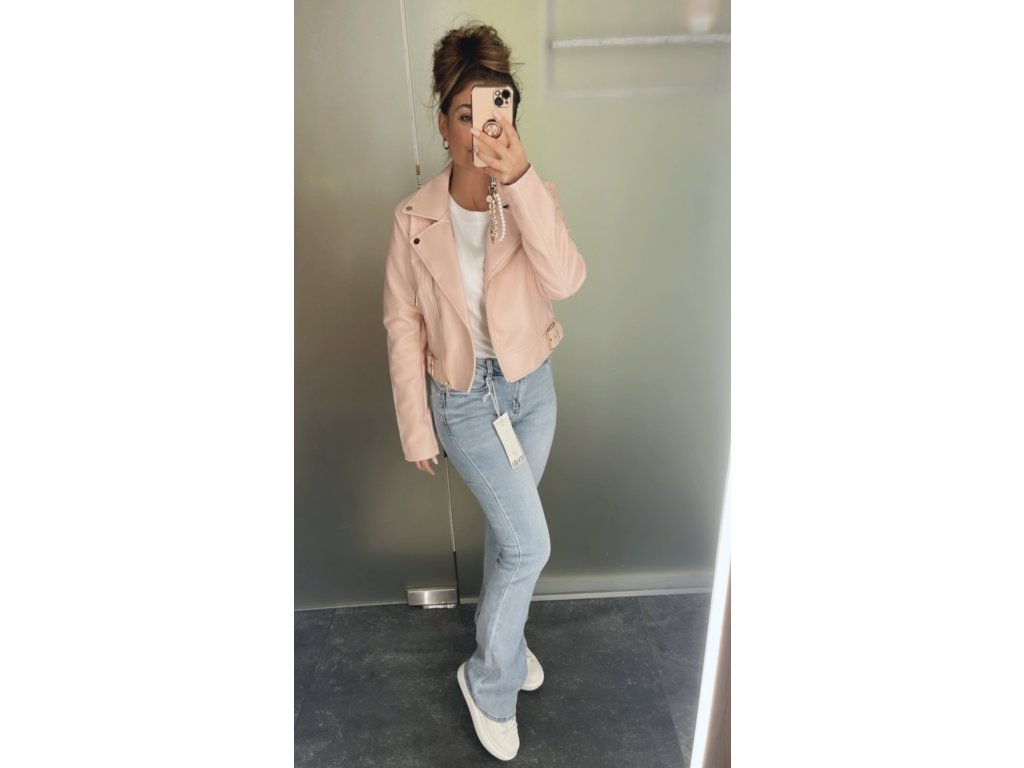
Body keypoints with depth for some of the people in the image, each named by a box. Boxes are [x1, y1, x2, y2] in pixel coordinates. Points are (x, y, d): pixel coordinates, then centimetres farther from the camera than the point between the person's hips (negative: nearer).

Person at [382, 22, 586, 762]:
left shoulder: (532, 197, -7)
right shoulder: (415, 218, -10)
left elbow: (566, 279, -25)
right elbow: (403, 324, -6)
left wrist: (521, 180, -35)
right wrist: (417, 427, -5)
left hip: (533, 387, 3)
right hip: (465, 398, -2)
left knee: (508, 529, 20)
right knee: (531, 544, -5)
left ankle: (501, 632, 48)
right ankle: (489, 679, 22)